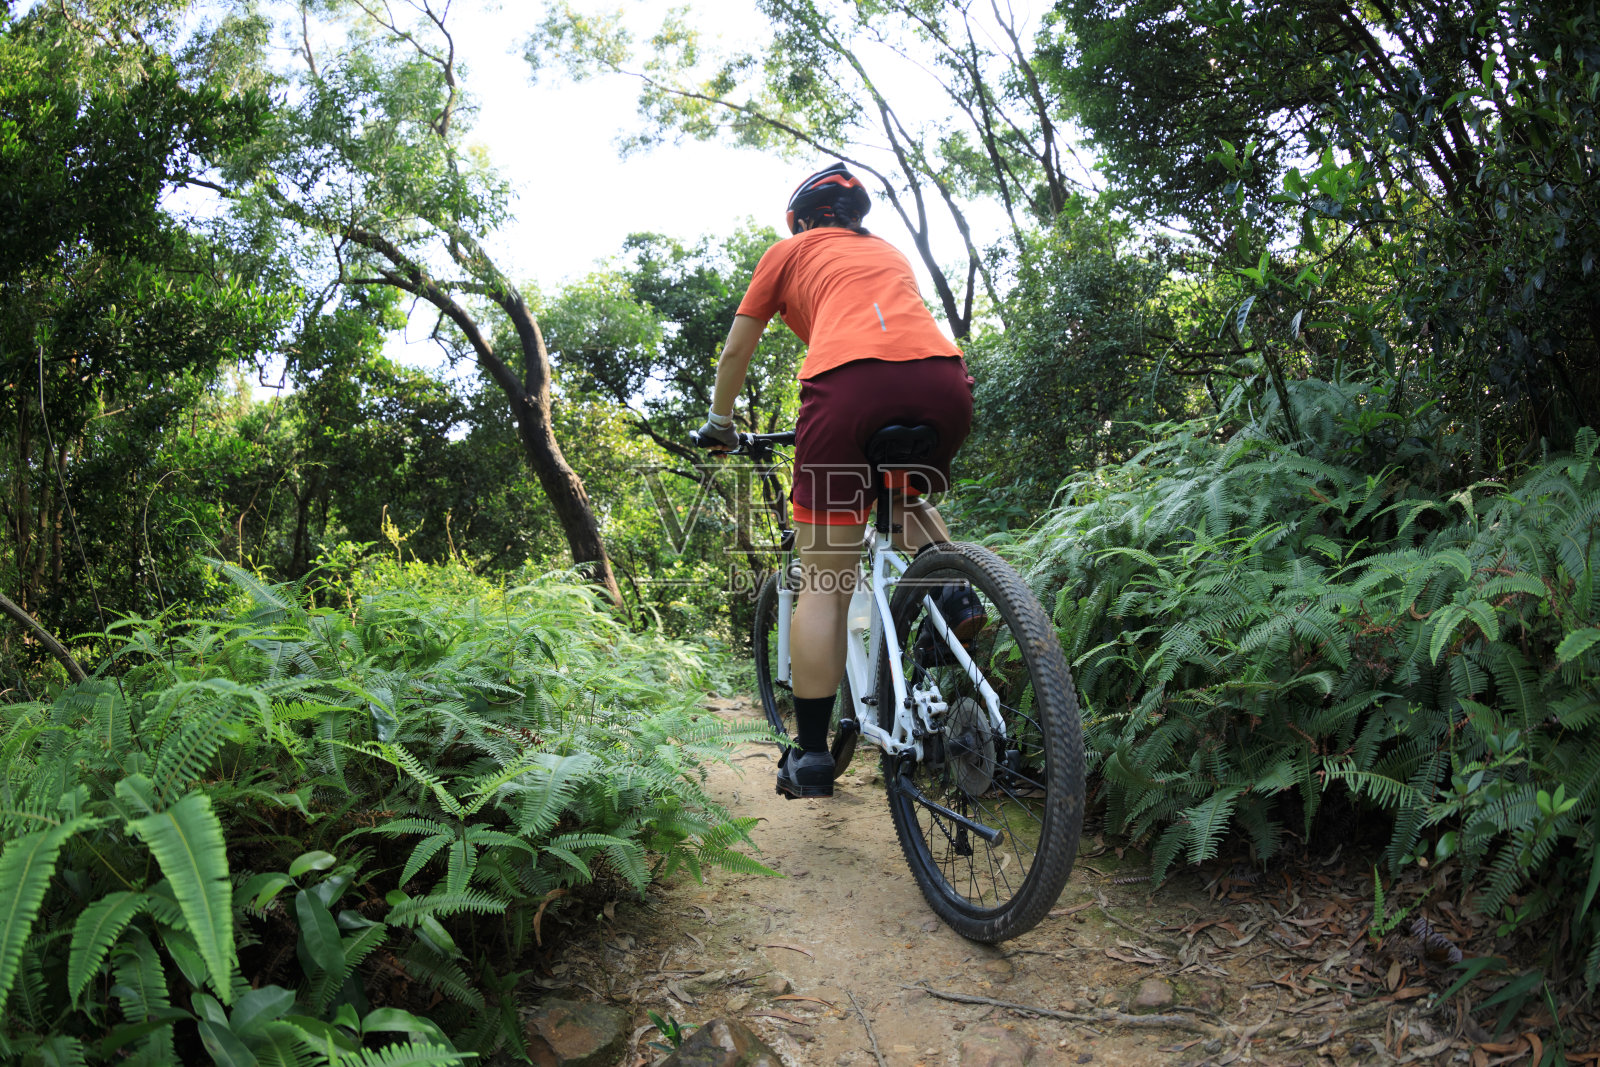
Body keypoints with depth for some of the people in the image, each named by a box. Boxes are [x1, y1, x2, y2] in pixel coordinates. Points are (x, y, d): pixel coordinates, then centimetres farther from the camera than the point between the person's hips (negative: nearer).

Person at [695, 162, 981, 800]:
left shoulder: (790, 251, 27)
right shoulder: (888, 253, 38)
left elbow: (736, 351, 31)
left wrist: (719, 422, 47)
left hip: (851, 382, -4)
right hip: (944, 379, 4)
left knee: (822, 581, 2)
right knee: (909, 496, 34)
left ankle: (810, 757, 4)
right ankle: (950, 591, 7)